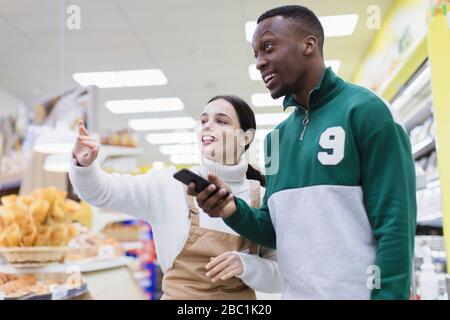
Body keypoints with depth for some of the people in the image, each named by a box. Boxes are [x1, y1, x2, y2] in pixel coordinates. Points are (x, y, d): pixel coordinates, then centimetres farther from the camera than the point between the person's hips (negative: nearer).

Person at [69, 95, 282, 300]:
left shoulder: (263, 199, -7)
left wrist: (245, 265, -23)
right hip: (179, 294, 0)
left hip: (241, 295, 1)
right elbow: (103, 190, -11)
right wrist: (84, 165, -31)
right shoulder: (170, 185, -8)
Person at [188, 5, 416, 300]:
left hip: (358, 292, -6)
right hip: (296, 293, 6)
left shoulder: (366, 110, -9)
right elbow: (276, 231, 10)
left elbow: (395, 224, -14)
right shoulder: (277, 137, 10)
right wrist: (234, 211, -8)